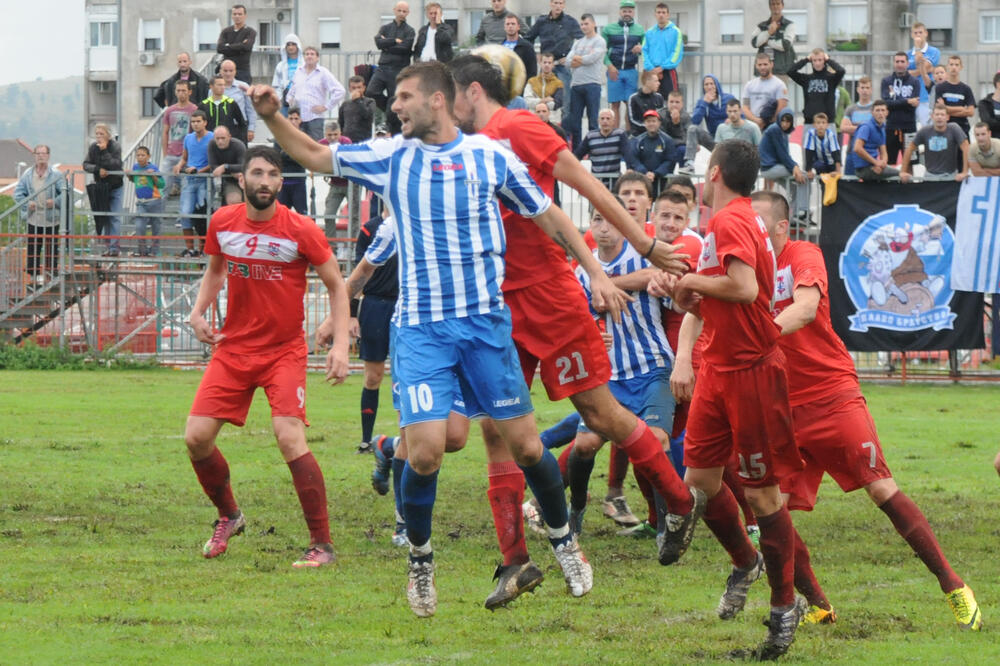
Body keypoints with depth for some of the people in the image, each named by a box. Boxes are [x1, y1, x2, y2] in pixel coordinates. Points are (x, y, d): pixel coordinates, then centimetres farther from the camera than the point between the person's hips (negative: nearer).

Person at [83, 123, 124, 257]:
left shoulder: (115, 147, -14)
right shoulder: (93, 148, -2)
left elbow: (115, 165, -25)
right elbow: (86, 165, -5)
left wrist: (104, 151, -28)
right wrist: (98, 169, -21)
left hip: (115, 187, -4)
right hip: (100, 186, 4)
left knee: (114, 217, -10)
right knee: (104, 217, 5)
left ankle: (114, 247, -12)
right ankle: (109, 246, 11)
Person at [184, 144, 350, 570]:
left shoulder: (301, 231, -12)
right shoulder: (222, 223, -1)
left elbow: (336, 286, -3)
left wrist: (340, 345, -13)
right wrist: (198, 312, 2)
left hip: (284, 351, -4)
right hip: (233, 348, 4)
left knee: (289, 437, -21)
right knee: (196, 437, -3)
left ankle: (322, 544, -13)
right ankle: (228, 516, 25)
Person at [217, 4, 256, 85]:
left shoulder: (250, 32, 2)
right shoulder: (226, 31, 11)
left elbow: (247, 47, -17)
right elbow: (219, 48, -4)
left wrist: (228, 46, -6)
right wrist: (239, 49, -9)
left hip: (243, 71, -3)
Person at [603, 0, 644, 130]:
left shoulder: (640, 30, 11)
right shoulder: (608, 29, 7)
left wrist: (641, 49, -13)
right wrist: (609, 66, -9)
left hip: (631, 71, 1)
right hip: (614, 71, -1)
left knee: (631, 104, -4)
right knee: (615, 104, -2)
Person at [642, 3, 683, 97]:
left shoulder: (675, 32, 0)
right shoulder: (649, 33, 10)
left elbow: (677, 53, -7)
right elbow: (644, 51, 5)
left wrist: (662, 67, -13)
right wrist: (651, 68, -9)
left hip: (668, 72, -3)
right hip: (652, 72, 3)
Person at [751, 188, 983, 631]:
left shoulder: (802, 256, -6)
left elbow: (805, 308, -25)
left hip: (832, 393, -5)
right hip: (781, 407, 5)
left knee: (882, 490, -8)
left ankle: (952, 587, 1)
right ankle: (816, 606, 8)